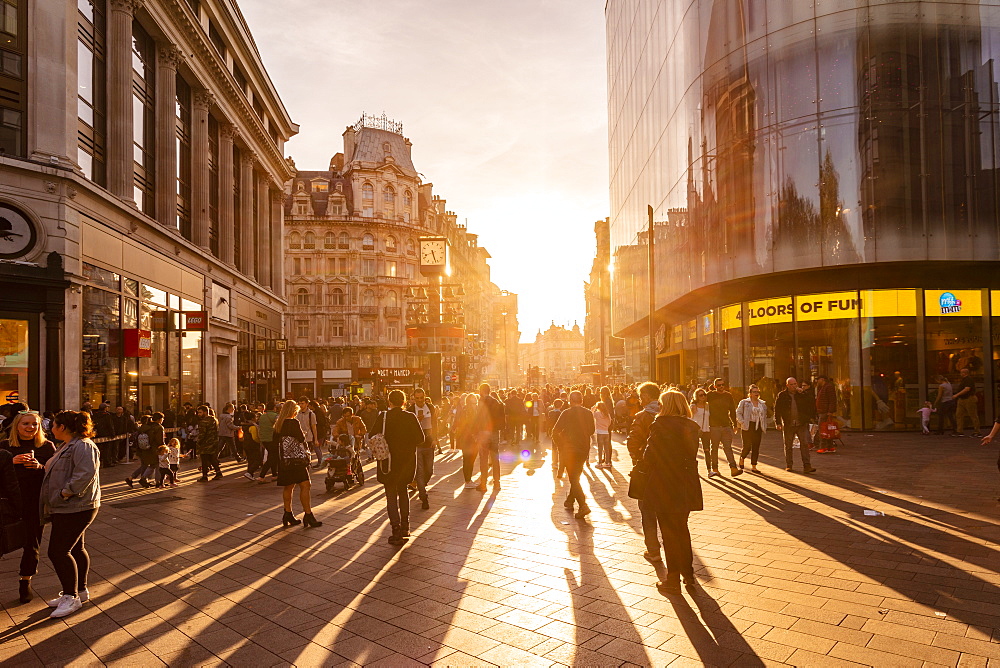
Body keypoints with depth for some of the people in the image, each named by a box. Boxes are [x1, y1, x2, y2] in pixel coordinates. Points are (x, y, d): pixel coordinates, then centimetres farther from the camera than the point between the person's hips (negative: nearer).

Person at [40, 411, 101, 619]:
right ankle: (80, 591, 28)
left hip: (75, 509, -11)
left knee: (58, 551, -9)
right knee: (76, 548, 17)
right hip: (68, 508, 11)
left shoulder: (83, 446, -18)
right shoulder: (68, 446, 17)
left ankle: (71, 597, 1)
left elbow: (86, 473, -29)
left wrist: (66, 492, -25)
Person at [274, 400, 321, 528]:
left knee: (288, 487, 13)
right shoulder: (294, 423, -13)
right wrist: (307, 452, 8)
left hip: (285, 460, 8)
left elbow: (276, 443, 13)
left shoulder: (278, 425, 10)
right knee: (305, 486, -6)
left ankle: (288, 514, 19)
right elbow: (302, 439, -10)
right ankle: (308, 515, -6)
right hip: (296, 459, -8)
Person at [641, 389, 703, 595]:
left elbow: (649, 456, -15)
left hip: (664, 486, -6)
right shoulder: (692, 427, 2)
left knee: (669, 533, 5)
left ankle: (673, 580, 13)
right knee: (682, 529, 22)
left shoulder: (660, 425, -16)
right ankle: (688, 574, 32)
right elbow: (692, 454, 8)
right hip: (686, 485, 6)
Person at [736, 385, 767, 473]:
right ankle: (742, 458, 23)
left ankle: (753, 466, 9)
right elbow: (738, 413, -2)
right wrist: (742, 422, -13)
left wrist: (764, 426, 11)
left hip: (758, 427, 4)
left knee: (756, 447, 2)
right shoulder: (744, 402, 1)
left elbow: (765, 416, 23)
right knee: (747, 446, -7)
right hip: (747, 427, -4)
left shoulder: (763, 404, 15)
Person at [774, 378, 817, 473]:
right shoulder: (781, 396, 1)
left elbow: (812, 406, 5)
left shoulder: (802, 394, 4)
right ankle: (788, 465, 20)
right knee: (788, 446, 8)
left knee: (805, 444, -7)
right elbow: (777, 410, 1)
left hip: (801, 424, 0)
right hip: (788, 425, 0)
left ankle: (807, 466, -7)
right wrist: (778, 423, -5)